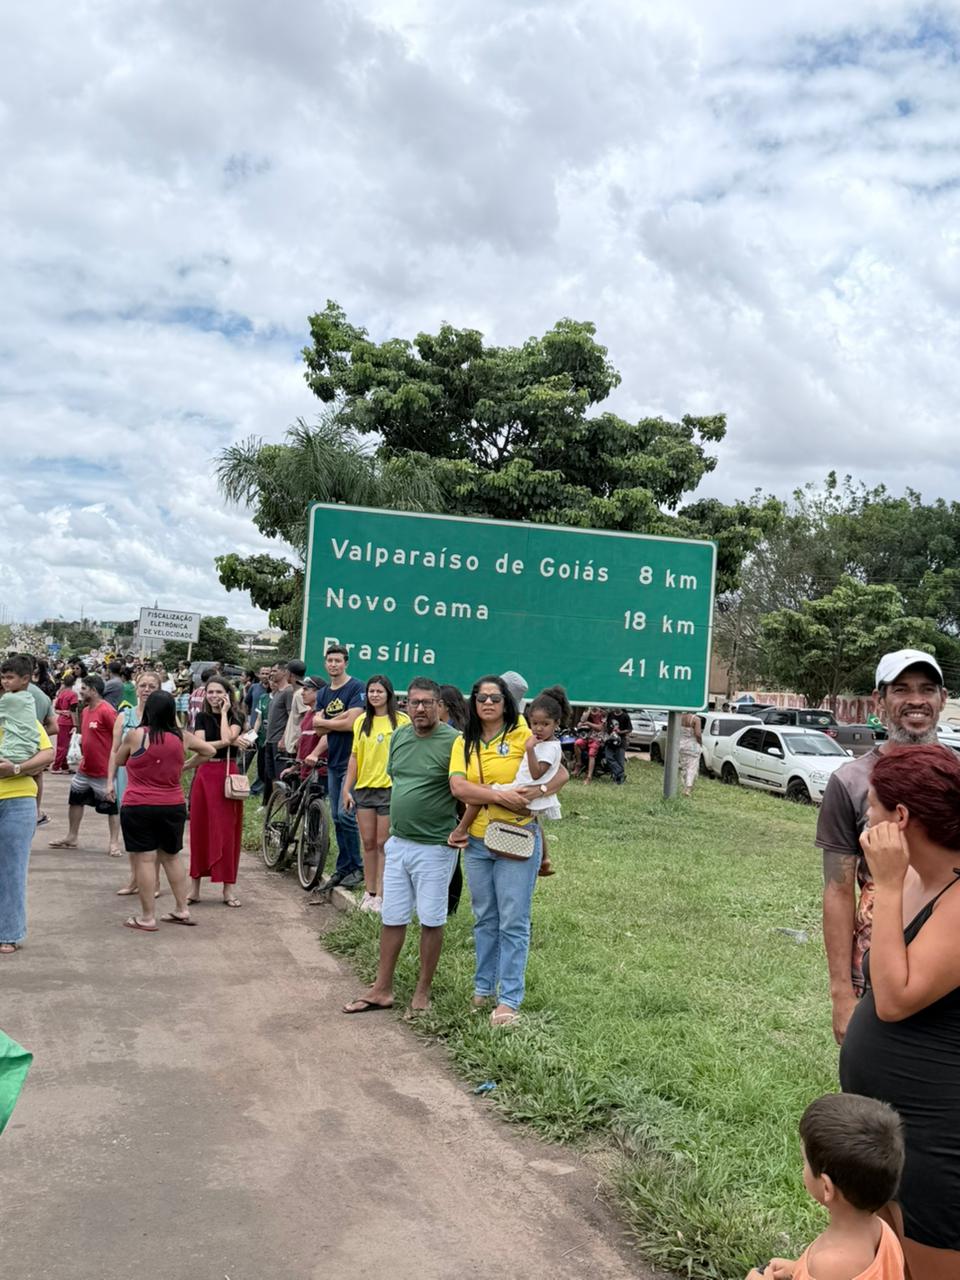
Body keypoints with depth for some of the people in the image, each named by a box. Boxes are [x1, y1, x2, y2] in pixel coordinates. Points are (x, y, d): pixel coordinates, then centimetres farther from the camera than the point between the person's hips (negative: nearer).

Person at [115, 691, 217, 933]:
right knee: (171, 857, 18)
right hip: (173, 806, 4)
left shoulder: (136, 735, -10)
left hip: (138, 807, -4)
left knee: (144, 859, 0)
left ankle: (148, 917, 2)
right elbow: (210, 751, 18)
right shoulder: (181, 736, 2)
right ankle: (182, 910, 23)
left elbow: (119, 761, 9)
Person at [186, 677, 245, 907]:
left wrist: (224, 712, -7)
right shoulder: (202, 718, 9)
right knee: (199, 829, 4)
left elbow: (227, 738, -17)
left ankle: (229, 887, 6)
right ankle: (195, 886, 13)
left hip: (227, 775, -2)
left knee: (227, 830, -1)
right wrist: (225, 743, -17)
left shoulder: (236, 717, 3)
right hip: (204, 774, 2)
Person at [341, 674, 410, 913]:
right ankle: (369, 892, 18)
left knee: (383, 844, 1)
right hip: (364, 788, 4)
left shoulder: (401, 721, -5)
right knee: (368, 843, 9)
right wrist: (347, 789, 7)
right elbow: (354, 756, 12)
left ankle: (380, 895, 7)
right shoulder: (361, 721, 9)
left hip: (389, 788, -4)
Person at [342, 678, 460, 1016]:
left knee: (431, 921, 7)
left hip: (434, 847, -6)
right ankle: (382, 990, 22)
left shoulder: (453, 741, -15)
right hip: (397, 844, 6)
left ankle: (423, 991, 20)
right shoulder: (399, 736, 6)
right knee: (391, 918, 12)